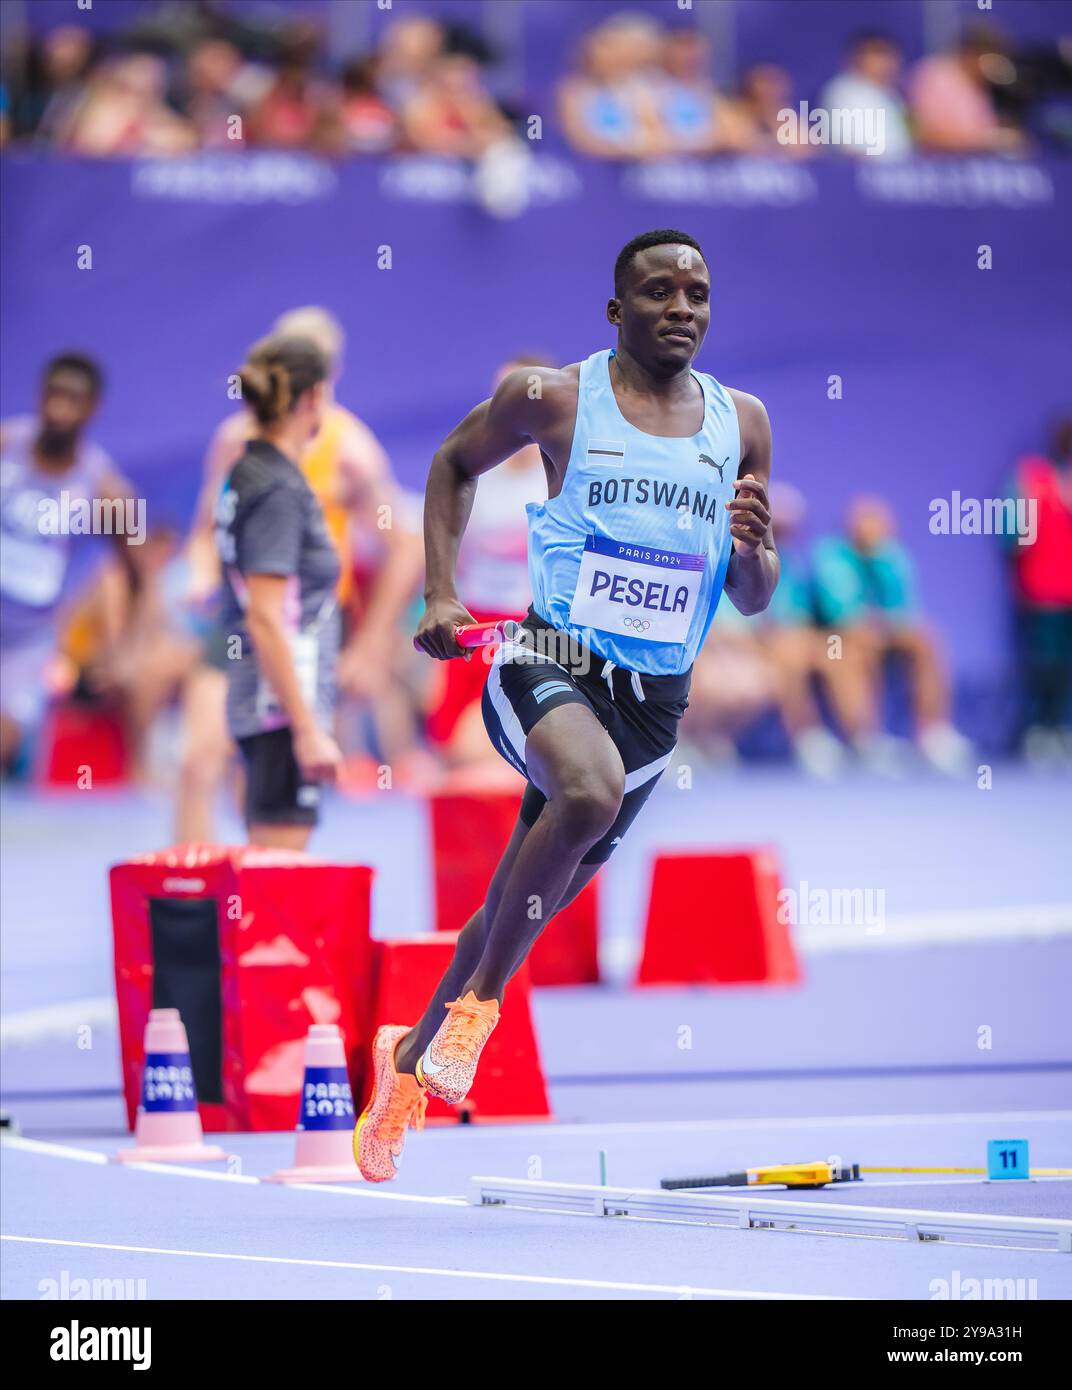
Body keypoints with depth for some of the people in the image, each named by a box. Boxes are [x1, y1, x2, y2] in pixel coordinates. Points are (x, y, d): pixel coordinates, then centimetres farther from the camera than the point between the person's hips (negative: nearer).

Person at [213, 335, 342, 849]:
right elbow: (266, 620, -20)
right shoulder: (280, 491, -14)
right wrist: (307, 729, -21)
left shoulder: (245, 475, 14)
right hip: (283, 708, -10)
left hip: (256, 706, 10)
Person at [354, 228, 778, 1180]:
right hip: (551, 658, -4)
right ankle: (478, 999, -17)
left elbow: (753, 601, 12)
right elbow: (454, 464, 15)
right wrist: (441, 594, 5)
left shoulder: (742, 423, 6)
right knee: (592, 792, -37)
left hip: (657, 697, 4)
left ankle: (413, 1052, 40)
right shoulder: (553, 399, -3)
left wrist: (752, 550, -11)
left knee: (527, 904, 14)